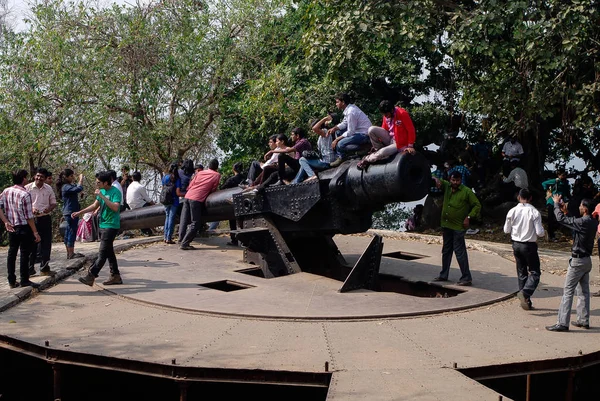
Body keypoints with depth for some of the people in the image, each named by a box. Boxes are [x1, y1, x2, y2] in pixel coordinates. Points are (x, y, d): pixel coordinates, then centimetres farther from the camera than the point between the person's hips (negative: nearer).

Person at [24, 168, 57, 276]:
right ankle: (30, 268, 11)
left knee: (46, 244, 5)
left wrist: (49, 208, -10)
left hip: (45, 218, 3)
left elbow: (53, 203, 12)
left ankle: (44, 268, 14)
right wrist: (31, 209, -18)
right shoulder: (28, 188, -3)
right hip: (32, 219, -3)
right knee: (31, 245, 2)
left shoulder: (48, 188, 5)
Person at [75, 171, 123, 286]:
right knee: (109, 251, 12)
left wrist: (102, 196, -28)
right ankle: (115, 276, 19)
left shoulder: (115, 192, -15)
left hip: (111, 226, -9)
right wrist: (79, 213, 15)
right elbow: (95, 206, 20)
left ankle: (90, 276, -13)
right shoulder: (102, 191, 11)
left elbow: (115, 207, -29)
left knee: (102, 253, -9)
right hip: (103, 225, 9)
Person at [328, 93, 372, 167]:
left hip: (364, 135, -11)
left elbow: (350, 132, -21)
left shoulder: (351, 112, -23)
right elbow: (344, 124, 16)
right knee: (338, 131, 17)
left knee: (340, 144, -24)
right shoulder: (349, 108, 6)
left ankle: (341, 157, 8)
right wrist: (334, 128, -1)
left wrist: (336, 139, -14)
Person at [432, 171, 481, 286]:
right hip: (446, 225, 7)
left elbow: (477, 205, -5)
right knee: (446, 250, 17)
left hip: (458, 227, -7)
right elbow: (435, 179, 14)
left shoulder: (467, 192, -10)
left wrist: (469, 217, -15)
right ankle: (443, 275, 29)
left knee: (460, 251, -8)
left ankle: (466, 278, -4)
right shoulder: (447, 186, 5)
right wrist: (437, 180, -10)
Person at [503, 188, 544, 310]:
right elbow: (540, 233, -15)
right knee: (535, 272, 4)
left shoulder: (512, 211, -5)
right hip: (529, 245, -4)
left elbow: (506, 230, 3)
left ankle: (526, 300, 19)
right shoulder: (534, 212, -14)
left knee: (521, 272, 15)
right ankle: (525, 292, -20)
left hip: (516, 244, 4)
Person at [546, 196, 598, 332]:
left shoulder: (583, 222, -22)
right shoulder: (593, 222, 4)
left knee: (568, 291, -6)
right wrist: (564, 208, 17)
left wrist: (556, 204, -4)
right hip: (587, 259, 9)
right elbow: (573, 221, 19)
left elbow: (561, 219, -18)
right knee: (583, 291, 16)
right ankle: (583, 320, 22)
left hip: (578, 261, -9)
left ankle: (562, 323, -6)